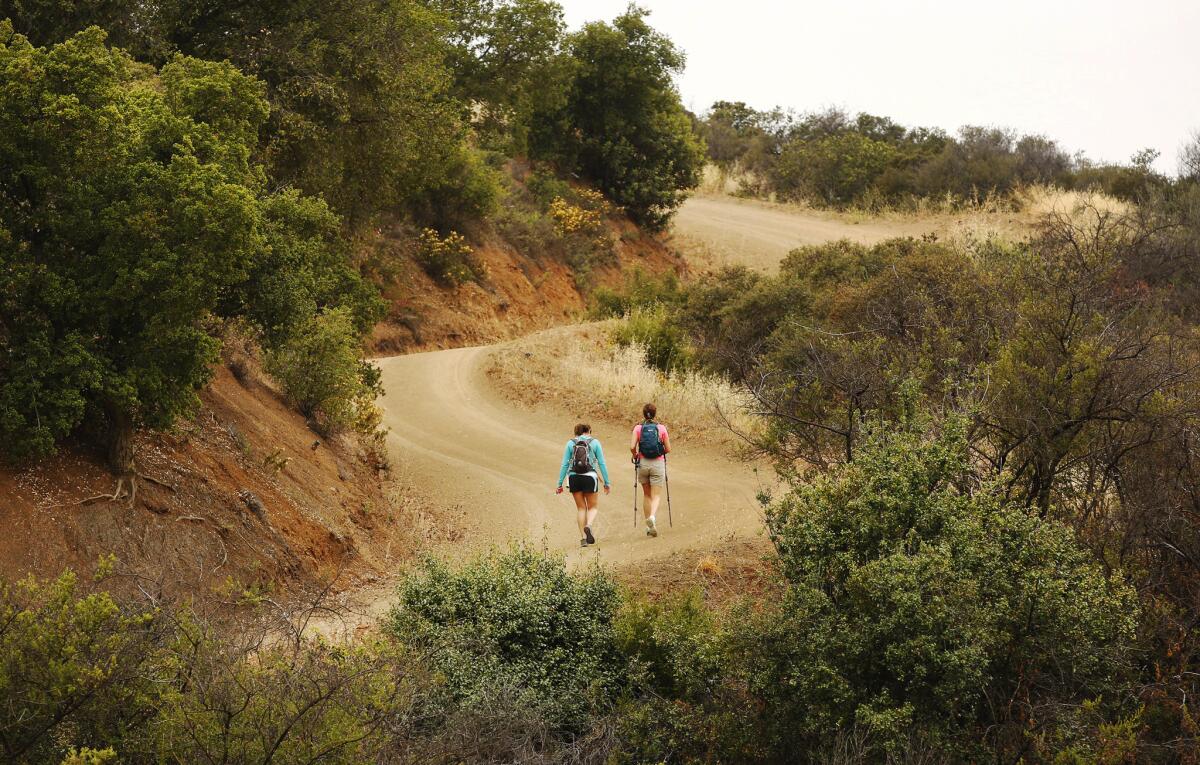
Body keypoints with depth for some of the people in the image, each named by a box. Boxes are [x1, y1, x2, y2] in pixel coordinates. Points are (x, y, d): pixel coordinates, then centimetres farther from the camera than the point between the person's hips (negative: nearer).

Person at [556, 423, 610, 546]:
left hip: (574, 478, 2)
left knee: (581, 508, 14)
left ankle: (583, 538, 6)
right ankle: (588, 526, -18)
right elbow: (602, 464, 1)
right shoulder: (595, 442, 4)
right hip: (589, 477, -2)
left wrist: (560, 484, 4)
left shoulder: (570, 443, 7)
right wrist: (607, 482, 5)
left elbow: (564, 465, 2)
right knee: (593, 507, 12)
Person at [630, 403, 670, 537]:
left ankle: (649, 526, 16)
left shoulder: (638, 428, -1)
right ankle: (652, 516, -30)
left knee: (647, 495, 16)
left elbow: (632, 447, -10)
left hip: (643, 463, 2)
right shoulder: (661, 428, -2)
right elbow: (668, 449, 0)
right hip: (658, 464, -2)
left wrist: (635, 456, 10)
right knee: (656, 496, -1)